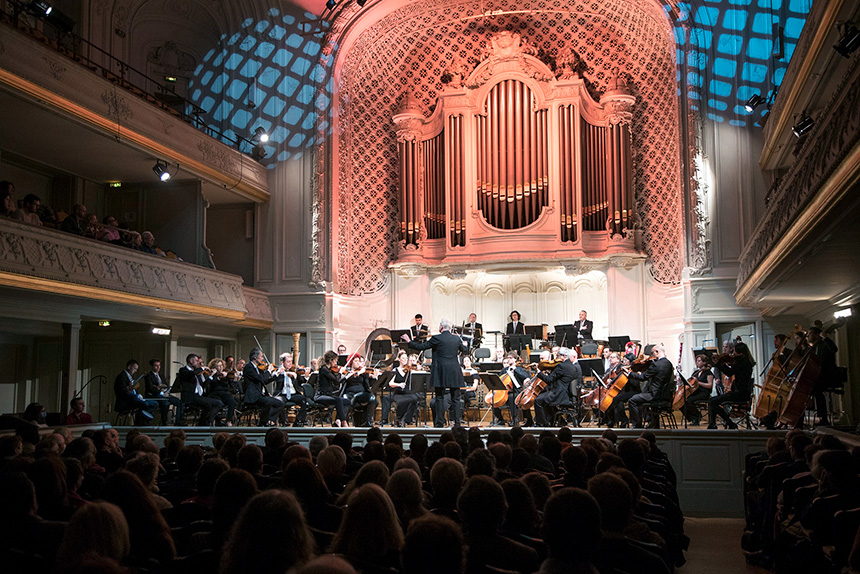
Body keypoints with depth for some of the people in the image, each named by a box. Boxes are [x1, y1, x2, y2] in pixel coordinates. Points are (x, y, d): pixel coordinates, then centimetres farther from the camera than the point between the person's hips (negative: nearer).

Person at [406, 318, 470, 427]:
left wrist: (409, 341, 8)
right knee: (455, 398, 9)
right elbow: (465, 351, 19)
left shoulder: (436, 338, -9)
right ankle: (457, 421, 8)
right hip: (454, 373, 3)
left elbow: (421, 347, -6)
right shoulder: (457, 339, 4)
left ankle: (440, 422, 3)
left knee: (440, 398, 4)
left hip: (440, 373, -3)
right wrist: (464, 345, 42)